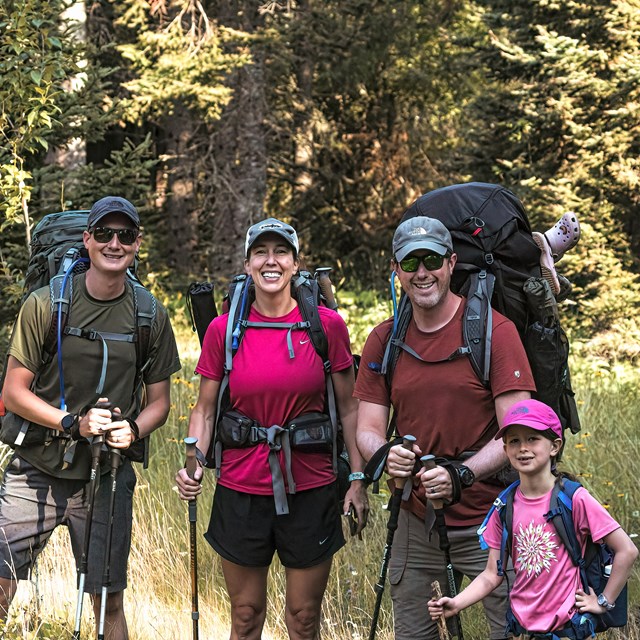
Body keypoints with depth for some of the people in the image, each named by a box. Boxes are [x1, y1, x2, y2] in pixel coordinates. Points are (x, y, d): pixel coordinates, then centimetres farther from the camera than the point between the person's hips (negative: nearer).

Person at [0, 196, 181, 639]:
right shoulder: (46, 304, -5)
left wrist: (133, 430, -13)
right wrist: (73, 423, -18)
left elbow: (159, 402, 9)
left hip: (108, 477, 2)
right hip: (36, 473, -1)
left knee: (109, 602, 5)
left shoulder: (151, 317, 2)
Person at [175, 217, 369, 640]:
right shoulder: (223, 329, 0)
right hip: (241, 490, 1)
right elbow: (206, 409, 5)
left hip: (310, 490, -1)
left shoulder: (327, 325, -2)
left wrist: (358, 478, -1)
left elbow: (348, 407, 3)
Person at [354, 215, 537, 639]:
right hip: (416, 521, 4)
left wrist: (461, 475, -26)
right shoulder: (384, 341, 7)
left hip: (488, 523, -4)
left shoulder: (493, 330, -8)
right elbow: (368, 429, 6)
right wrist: (385, 455, -18)